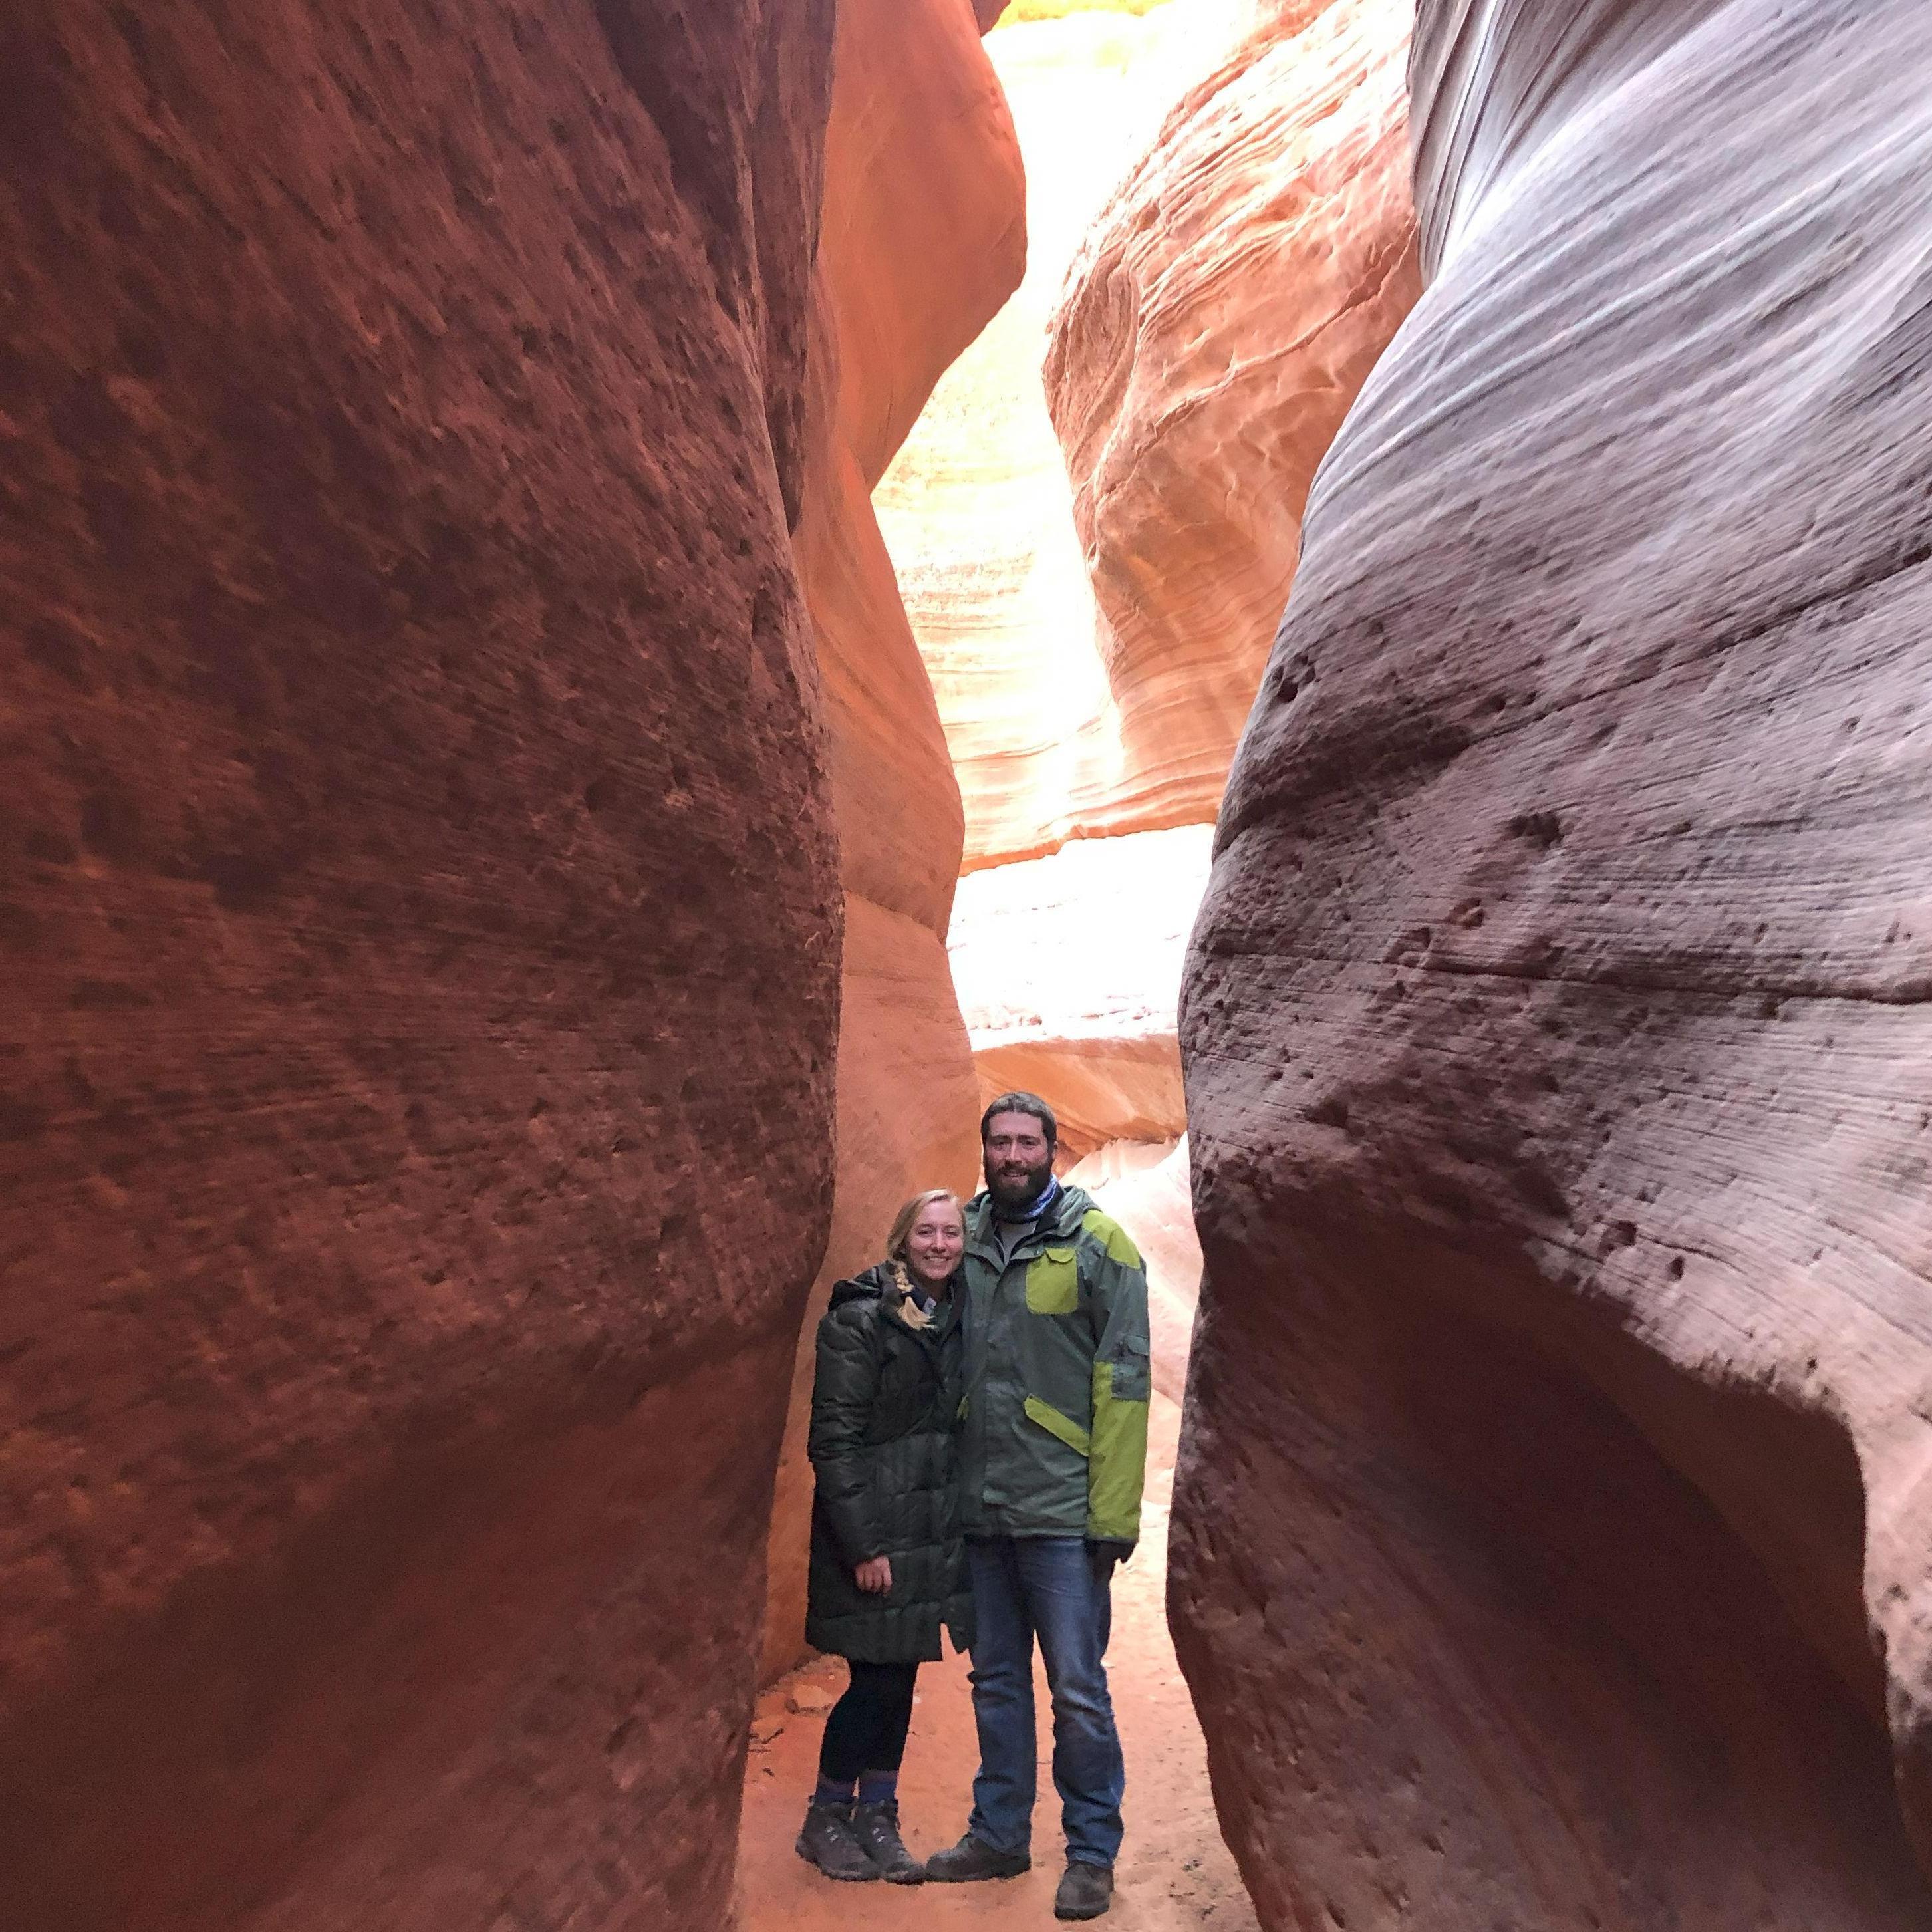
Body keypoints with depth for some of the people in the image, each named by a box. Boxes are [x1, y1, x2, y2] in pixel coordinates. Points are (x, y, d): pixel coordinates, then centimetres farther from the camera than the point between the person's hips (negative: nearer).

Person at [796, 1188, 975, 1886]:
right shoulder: (860, 1318, -16)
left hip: (933, 1531, 6)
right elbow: (832, 1438, -16)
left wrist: (959, 1522, 9)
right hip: (872, 1534, -6)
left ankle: (876, 1819, 34)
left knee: (899, 1679, 15)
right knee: (876, 1681, 5)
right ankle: (825, 1820, 29)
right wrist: (863, 1545, -16)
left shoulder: (958, 1319, 4)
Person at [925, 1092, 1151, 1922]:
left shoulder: (1096, 1243, -9)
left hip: (1060, 1512, -4)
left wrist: (1114, 1513, -13)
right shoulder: (965, 1239, 4)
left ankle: (1092, 1853, 29)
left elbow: (1123, 1383, -11)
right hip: (979, 1509, 5)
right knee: (995, 1681, 19)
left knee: (1077, 1689, 8)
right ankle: (998, 1834, 38)